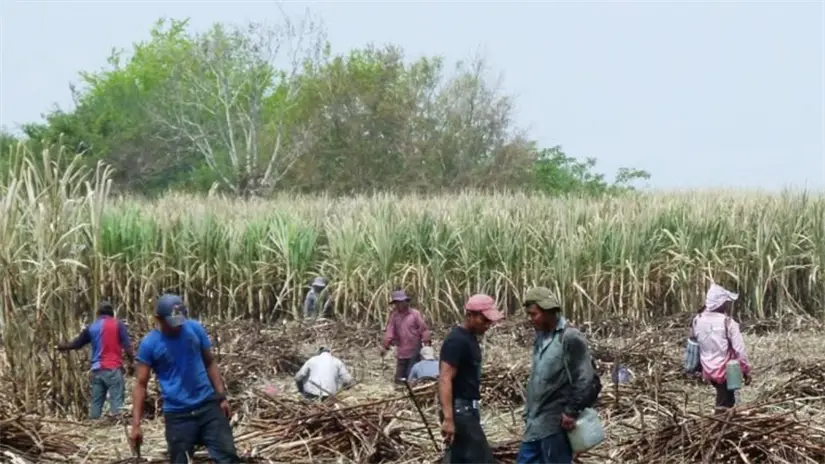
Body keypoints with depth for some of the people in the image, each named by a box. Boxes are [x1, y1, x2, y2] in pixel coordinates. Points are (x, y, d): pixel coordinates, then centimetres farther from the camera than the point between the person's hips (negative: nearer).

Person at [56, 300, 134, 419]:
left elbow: (76, 343, 23)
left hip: (97, 370, 4)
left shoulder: (92, 327, 13)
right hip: (113, 368, -4)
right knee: (116, 401, -7)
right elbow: (127, 347, -6)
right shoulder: (118, 325, 2)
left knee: (96, 402, 9)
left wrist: (61, 347, 40)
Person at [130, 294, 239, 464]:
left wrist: (222, 396, 4)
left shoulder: (195, 329, 0)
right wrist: (136, 424, -11)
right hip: (177, 414, -2)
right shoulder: (149, 344, -7)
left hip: (208, 405, 2)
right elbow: (140, 385, -5)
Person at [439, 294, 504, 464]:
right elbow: (445, 380, -23)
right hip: (460, 410, -10)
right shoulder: (456, 341, -17)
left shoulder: (470, 338, 13)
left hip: (466, 408, 10)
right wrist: (448, 418, -29)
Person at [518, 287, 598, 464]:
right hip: (535, 423, 9)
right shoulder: (541, 338, 14)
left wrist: (571, 412, -16)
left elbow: (585, 379, -17)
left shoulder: (570, 338, -13)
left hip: (556, 423, -9)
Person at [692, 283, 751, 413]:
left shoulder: (697, 320, -4)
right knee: (725, 402, 7)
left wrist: (701, 365, 19)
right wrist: (746, 369, -6)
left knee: (722, 393, 26)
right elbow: (739, 349, -17)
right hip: (726, 369, -5)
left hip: (708, 369, 5)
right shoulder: (728, 322, -20)